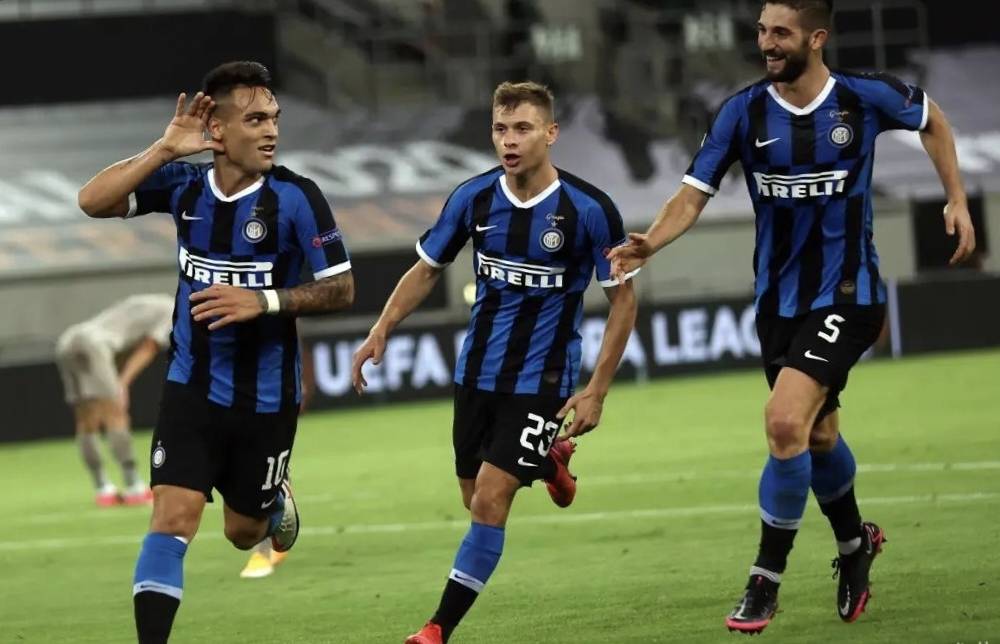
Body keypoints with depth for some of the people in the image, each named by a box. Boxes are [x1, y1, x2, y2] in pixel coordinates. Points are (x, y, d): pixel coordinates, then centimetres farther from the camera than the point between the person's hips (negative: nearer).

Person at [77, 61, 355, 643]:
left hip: (266, 395, -1)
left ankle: (275, 500, 51)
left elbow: (341, 289, -12)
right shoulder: (185, 185, -6)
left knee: (243, 533, 15)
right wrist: (165, 149, -23)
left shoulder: (296, 198, -15)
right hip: (192, 386, 1)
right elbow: (94, 201, -15)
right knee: (173, 516, -14)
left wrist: (264, 300, -26)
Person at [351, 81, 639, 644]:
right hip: (478, 373, 5)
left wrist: (597, 390, -10)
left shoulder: (590, 210, -16)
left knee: (490, 501, -12)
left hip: (541, 380, -5)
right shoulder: (473, 198, -5)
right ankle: (549, 460, 46)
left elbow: (623, 298, -6)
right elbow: (427, 270, 9)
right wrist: (381, 332, -3)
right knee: (478, 499, 14)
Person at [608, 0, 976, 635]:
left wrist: (958, 200, 7)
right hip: (778, 297, 4)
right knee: (818, 436, 17)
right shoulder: (744, 112, -7)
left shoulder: (866, 98, -11)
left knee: (786, 422, -20)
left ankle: (766, 582, -7)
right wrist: (649, 243, -28)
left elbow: (931, 119, 11)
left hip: (845, 294, -4)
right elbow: (694, 194, -10)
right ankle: (855, 542, 47)